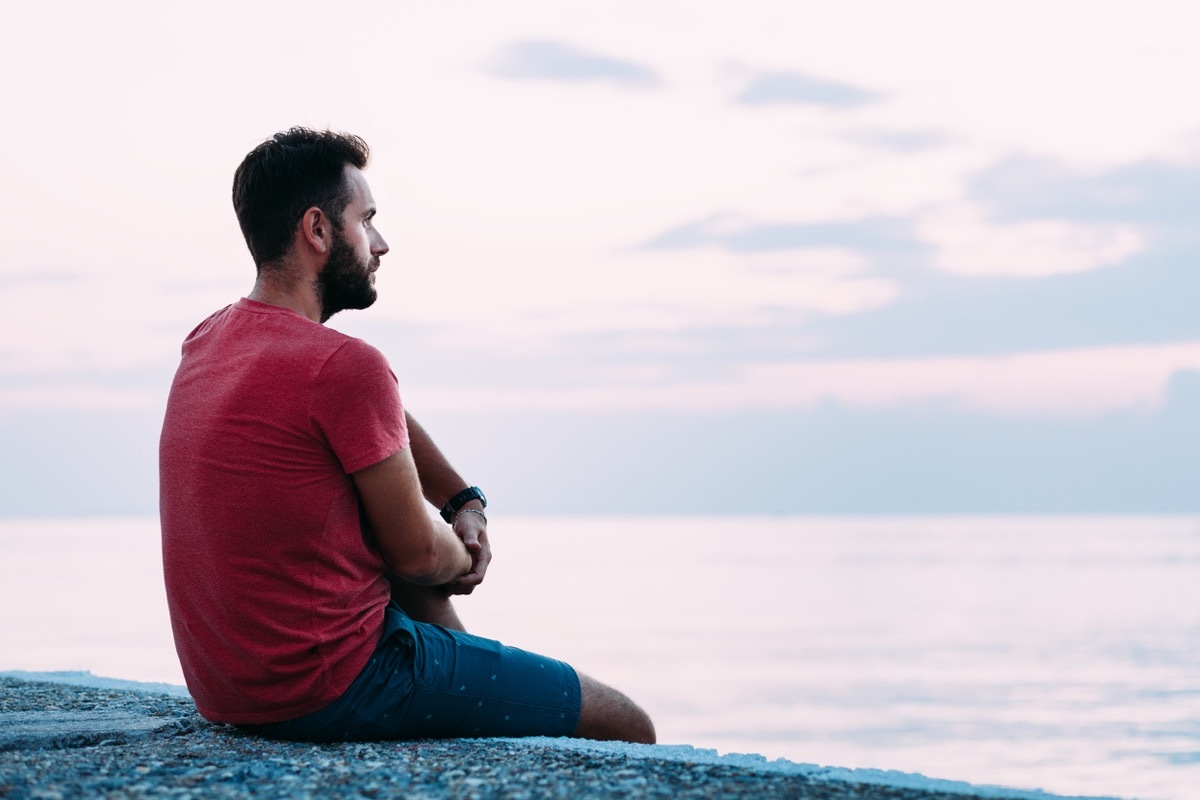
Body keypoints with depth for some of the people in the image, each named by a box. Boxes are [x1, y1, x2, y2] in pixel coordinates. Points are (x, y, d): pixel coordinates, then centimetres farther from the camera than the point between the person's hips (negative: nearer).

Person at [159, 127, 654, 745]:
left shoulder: (207, 341, 9)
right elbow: (419, 554, -11)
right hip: (333, 691, -10)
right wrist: (463, 557, 11)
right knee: (629, 729, -5)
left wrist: (463, 501, 13)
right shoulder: (344, 365, -19)